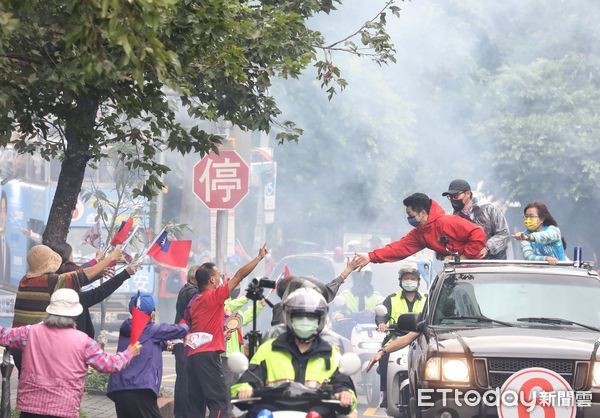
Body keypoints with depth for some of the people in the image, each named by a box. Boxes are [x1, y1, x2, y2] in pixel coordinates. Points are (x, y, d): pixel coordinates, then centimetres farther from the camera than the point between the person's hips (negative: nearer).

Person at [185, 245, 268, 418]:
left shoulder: (193, 302, 16)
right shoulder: (214, 296, -7)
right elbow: (239, 276, -6)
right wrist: (260, 257, 2)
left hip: (192, 356, 8)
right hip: (208, 355, -8)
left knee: (196, 403, 8)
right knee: (220, 401, -10)